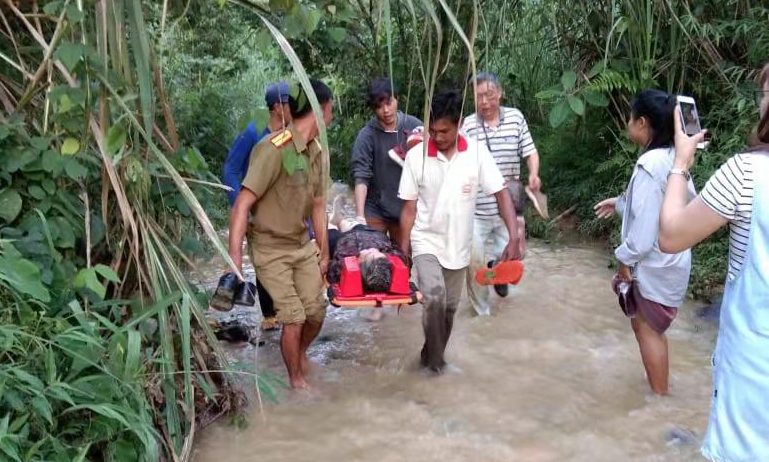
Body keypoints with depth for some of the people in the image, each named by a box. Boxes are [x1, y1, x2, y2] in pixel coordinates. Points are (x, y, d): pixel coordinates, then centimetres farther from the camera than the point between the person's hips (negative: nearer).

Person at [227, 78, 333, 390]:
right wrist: (234, 257, -29)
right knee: (294, 317, -3)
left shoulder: (316, 152, 3)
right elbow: (243, 203, -25)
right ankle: (296, 379, 21)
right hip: (271, 248, -7)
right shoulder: (275, 148, -23)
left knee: (316, 312, 9)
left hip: (302, 245, 7)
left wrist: (324, 254, 15)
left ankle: (299, 352, 40)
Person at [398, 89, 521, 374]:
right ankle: (434, 358, -1)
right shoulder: (416, 156, -11)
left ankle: (433, 355, 36)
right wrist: (403, 251, -4)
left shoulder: (477, 152, -10)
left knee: (449, 307, 12)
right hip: (426, 241, -2)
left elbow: (501, 194, -9)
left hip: (458, 245, 2)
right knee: (435, 297, -23)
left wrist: (514, 238, -21)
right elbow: (409, 208, -5)